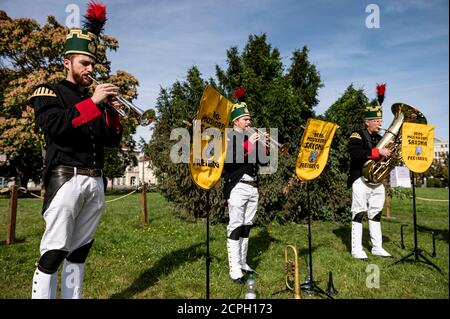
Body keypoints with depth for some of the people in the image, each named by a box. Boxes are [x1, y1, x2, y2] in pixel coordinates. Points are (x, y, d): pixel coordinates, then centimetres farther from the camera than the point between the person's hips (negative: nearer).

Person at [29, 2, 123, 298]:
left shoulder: (95, 100, 20)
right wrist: (93, 102, -18)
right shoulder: (49, 92, 6)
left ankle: (73, 296, 18)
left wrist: (113, 112, -1)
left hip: (95, 181, 5)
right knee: (54, 251, -6)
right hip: (66, 179, -5)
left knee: (80, 251, 10)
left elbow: (113, 141, 14)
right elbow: (54, 126, -15)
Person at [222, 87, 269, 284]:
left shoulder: (252, 138, 16)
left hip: (253, 187, 7)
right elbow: (229, 159, -20)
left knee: (247, 226, 12)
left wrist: (265, 145, 1)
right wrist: (248, 145, -20)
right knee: (235, 227, -5)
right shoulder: (227, 138, -3)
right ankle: (235, 270, -1)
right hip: (237, 187, -7)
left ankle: (243, 263, 23)